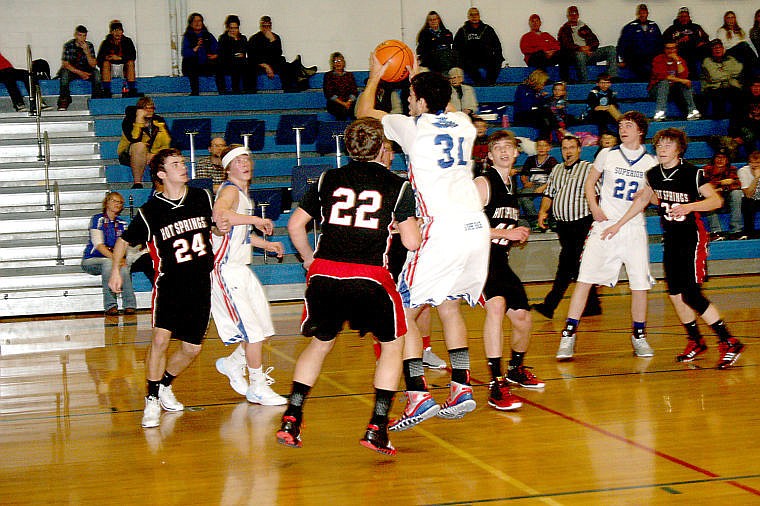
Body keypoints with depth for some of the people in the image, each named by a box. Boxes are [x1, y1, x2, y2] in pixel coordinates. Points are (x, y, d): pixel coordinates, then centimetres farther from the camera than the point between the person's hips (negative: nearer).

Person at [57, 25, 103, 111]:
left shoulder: (89, 45, -5)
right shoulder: (68, 45, -11)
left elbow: (93, 65, -11)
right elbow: (65, 64, -16)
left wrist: (87, 52, -27)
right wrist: (80, 73, -26)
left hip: (86, 71, 2)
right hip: (71, 70, -2)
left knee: (96, 72, -26)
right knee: (64, 72, -34)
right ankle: (63, 101, -29)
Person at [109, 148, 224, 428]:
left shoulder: (202, 197, 3)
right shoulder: (150, 211, -6)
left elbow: (214, 225, 21)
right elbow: (124, 240, 7)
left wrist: (222, 227, 0)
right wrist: (115, 270, 1)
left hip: (200, 285, 4)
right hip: (169, 283, -4)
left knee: (192, 348, 6)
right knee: (160, 338, -21)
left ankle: (165, 386, 33)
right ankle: (152, 400, -6)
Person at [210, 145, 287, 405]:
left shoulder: (243, 193, 17)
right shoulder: (230, 190, -13)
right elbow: (219, 214, -36)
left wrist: (266, 244, 24)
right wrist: (257, 220, -29)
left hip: (240, 269, 10)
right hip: (226, 270, -10)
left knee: (262, 328, 12)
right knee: (253, 330, -7)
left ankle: (233, 364, 30)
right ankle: (257, 388, 4)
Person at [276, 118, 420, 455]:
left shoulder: (329, 179, 14)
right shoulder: (397, 186, 6)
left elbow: (295, 225, 16)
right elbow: (412, 242, 1)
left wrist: (309, 259, 30)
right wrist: (409, 223, 22)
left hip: (324, 275, 3)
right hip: (369, 278, -3)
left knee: (320, 344, 25)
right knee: (393, 344, 18)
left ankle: (291, 421, 19)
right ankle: (376, 429, 10)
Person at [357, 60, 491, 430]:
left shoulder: (413, 127, -1)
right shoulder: (463, 124, 13)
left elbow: (363, 111, 17)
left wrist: (375, 77, 33)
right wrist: (419, 78, 49)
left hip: (443, 230, -7)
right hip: (477, 227, 7)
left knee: (403, 312, 0)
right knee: (448, 305, 21)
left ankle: (418, 395, -11)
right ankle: (461, 390, 19)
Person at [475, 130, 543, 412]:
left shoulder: (511, 185, 16)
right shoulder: (483, 184, -9)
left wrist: (518, 236, 8)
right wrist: (505, 233, -17)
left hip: (501, 261, 8)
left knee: (523, 318, 12)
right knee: (496, 304, -31)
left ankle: (516, 369, 42)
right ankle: (496, 385, -33)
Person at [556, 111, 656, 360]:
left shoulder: (650, 162, 3)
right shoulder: (607, 155, 5)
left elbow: (644, 198, -4)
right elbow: (589, 182, 15)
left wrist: (619, 224, -12)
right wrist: (594, 208, -3)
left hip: (634, 227, 1)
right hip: (604, 225, 0)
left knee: (640, 283, 1)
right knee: (585, 279, -9)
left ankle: (639, 336, 17)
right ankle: (568, 335, -6)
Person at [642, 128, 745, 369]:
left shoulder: (692, 173, -15)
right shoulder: (653, 174, 3)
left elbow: (716, 200, -16)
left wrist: (690, 206, -30)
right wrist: (648, 197, 2)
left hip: (692, 237, -7)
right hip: (670, 239, 7)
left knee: (691, 295, -14)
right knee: (675, 294, 8)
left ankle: (729, 342, -4)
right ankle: (696, 342, 26)